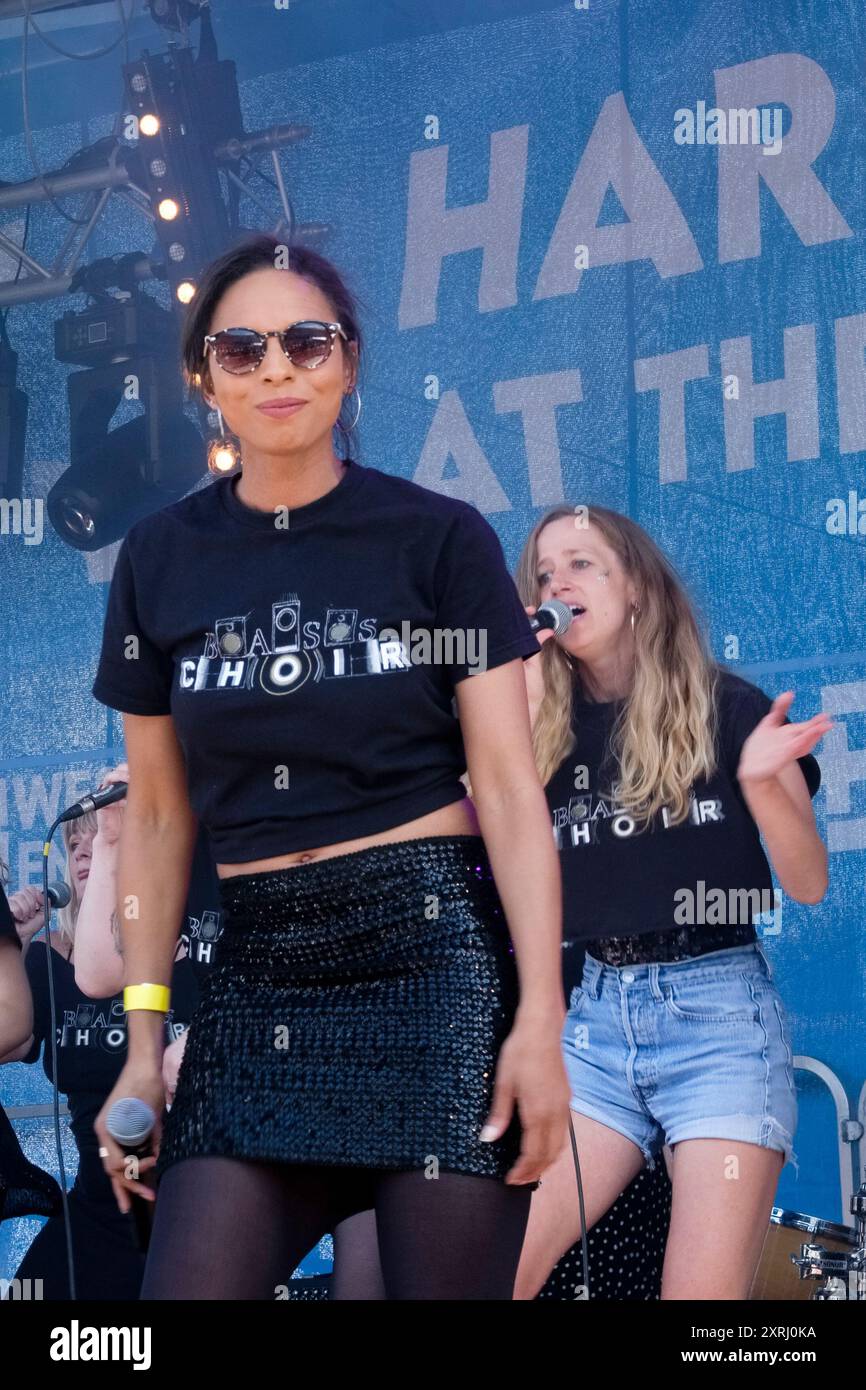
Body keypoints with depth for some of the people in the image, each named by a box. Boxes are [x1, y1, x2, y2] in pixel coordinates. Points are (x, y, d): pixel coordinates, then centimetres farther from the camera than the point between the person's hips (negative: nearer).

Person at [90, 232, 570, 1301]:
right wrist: (143, 1038, 7)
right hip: (261, 972, 3)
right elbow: (159, 816, 12)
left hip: (437, 947, -3)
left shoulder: (439, 537, 0)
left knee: (446, 1280, -4)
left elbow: (509, 785, -4)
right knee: (187, 1285, -7)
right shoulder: (160, 558, 9)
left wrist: (540, 1017, -12)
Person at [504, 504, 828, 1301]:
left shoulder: (729, 707, 2)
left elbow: (810, 883, 2)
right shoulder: (547, 730, 10)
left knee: (702, 1294, -12)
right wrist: (525, 702, -5)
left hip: (718, 1011, -3)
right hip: (590, 1020, 3)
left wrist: (761, 783, -18)